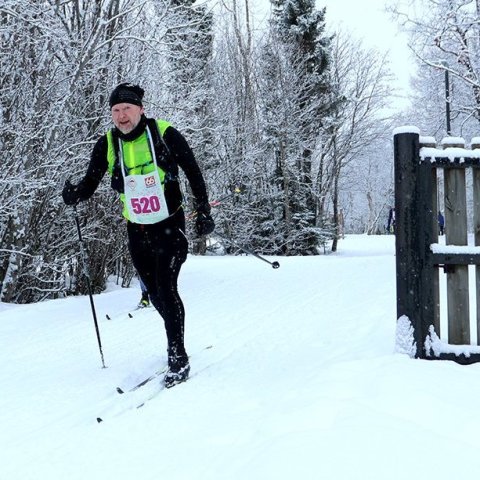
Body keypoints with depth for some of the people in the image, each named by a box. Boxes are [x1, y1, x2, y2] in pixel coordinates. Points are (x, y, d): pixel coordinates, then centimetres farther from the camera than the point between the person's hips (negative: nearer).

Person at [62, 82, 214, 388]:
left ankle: (178, 357, -4)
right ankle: (177, 340, 35)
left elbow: (194, 173, -1)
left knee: (166, 288, -15)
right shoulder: (107, 145, -1)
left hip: (169, 224, -4)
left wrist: (203, 213, -2)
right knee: (155, 293, 11)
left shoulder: (165, 134, -9)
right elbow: (90, 183, 0)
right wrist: (75, 194, -22)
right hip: (137, 231, 4)